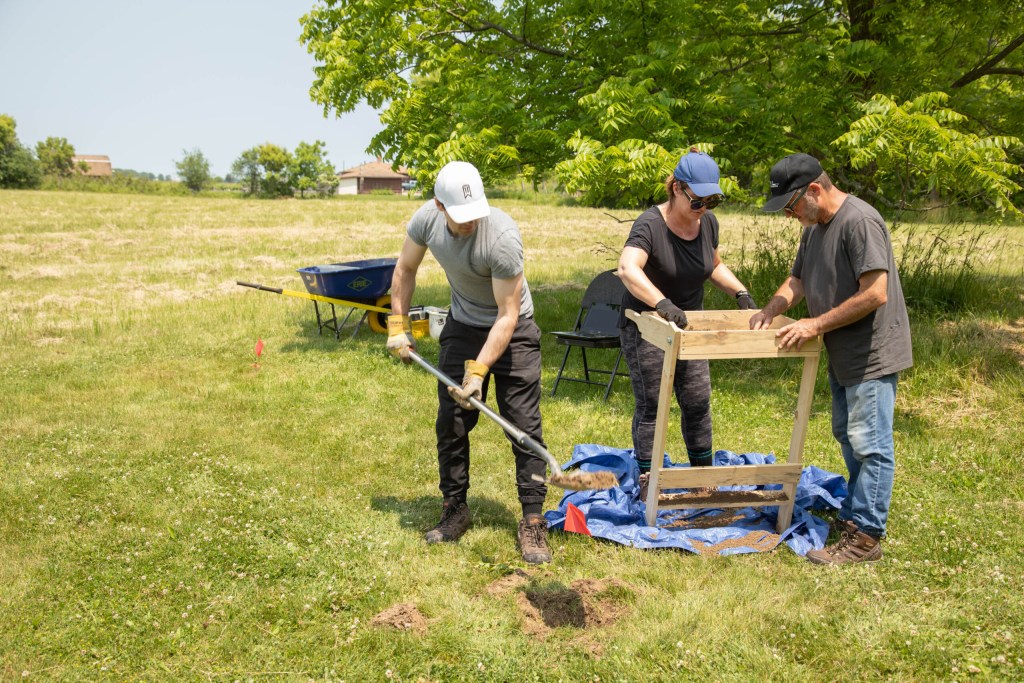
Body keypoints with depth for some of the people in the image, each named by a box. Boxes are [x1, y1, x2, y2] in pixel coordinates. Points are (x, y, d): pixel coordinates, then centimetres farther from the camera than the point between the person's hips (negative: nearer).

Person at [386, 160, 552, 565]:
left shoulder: (502, 236, -33)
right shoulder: (426, 219, -16)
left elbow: (508, 316, -28)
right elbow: (405, 269, 4)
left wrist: (479, 371, -30)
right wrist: (397, 326, 2)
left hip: (512, 331, -5)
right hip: (462, 326, 5)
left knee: (524, 426, -7)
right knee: (451, 422, 6)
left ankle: (533, 523, 2)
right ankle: (455, 509, 22)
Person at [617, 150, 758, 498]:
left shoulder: (708, 222, 0)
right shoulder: (650, 224, -22)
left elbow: (715, 265, 18)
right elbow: (627, 268, -41)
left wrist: (740, 291, 0)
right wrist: (662, 303, -54)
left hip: (687, 325, 6)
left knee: (698, 401, 7)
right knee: (650, 404, -3)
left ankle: (704, 473, 22)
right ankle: (646, 481, 8)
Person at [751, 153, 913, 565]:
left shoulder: (859, 222, -21)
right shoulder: (814, 227, 9)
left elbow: (875, 294, -25)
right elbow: (798, 280, 15)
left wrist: (816, 325, -20)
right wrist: (772, 309, -4)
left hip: (873, 354, -10)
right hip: (843, 356, 10)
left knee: (869, 444, -4)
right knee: (847, 436, 19)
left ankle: (865, 536, 4)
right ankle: (854, 514, 34)